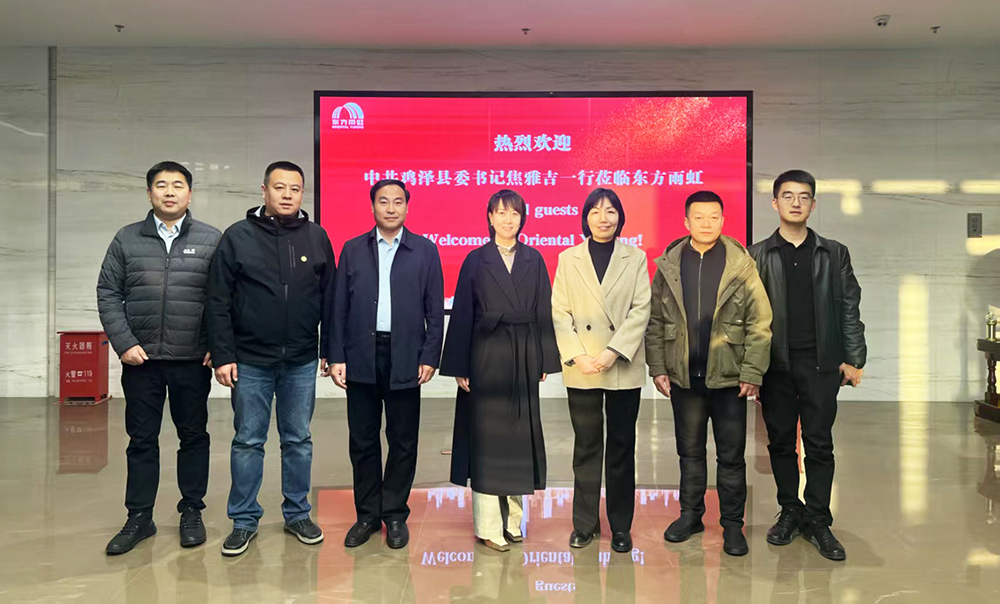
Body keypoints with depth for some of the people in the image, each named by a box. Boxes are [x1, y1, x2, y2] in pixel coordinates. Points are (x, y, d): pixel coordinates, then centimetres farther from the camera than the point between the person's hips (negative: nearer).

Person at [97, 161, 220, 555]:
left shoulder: (211, 240, 2)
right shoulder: (127, 239, 6)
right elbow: (108, 293, 5)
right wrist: (123, 342, -6)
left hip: (193, 359, -1)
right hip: (141, 359, 1)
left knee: (194, 437, 9)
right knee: (141, 440, 9)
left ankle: (192, 512, 23)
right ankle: (139, 518, 22)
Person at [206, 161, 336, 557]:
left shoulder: (316, 238, 4)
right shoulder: (238, 237, -1)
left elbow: (329, 299, 6)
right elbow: (219, 303, -2)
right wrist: (222, 355, -7)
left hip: (302, 361, 2)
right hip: (250, 361, -1)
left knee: (298, 440, 11)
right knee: (248, 441, 8)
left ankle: (297, 514, 25)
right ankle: (244, 520, 22)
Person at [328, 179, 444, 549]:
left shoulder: (425, 251, 4)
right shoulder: (353, 250, 8)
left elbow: (434, 310, 2)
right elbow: (339, 307, 6)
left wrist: (429, 358, -5)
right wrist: (337, 357, 0)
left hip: (404, 360, -1)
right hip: (361, 358, 2)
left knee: (403, 442, 6)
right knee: (363, 441, 9)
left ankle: (395, 515, 21)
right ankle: (367, 514, 23)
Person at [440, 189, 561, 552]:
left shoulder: (533, 260, 8)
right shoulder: (476, 260, 2)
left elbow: (544, 312, 6)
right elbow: (462, 314, -1)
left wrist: (545, 361, 1)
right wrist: (459, 366, -6)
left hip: (524, 358, 2)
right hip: (486, 356, -2)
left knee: (519, 433, 8)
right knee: (486, 435, -1)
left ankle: (513, 519, 21)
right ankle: (489, 526, 7)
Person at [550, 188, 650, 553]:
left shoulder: (636, 258, 6)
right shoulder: (568, 259, 7)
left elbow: (641, 310, -2)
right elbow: (559, 313, 1)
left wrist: (614, 352, -14)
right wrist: (577, 355, -11)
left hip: (624, 368, 0)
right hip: (581, 370, 0)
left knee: (622, 447, 7)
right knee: (586, 446, 7)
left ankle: (620, 526, 19)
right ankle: (585, 524, 18)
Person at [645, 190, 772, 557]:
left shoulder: (741, 265, -3)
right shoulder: (668, 266, 3)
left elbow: (760, 323, -4)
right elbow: (655, 322, 5)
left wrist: (752, 372, -9)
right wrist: (657, 368, -1)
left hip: (728, 378, -2)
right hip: (683, 378, 2)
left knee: (731, 455, 8)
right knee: (690, 451, 14)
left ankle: (732, 524, 22)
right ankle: (690, 514, 29)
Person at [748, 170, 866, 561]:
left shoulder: (834, 253, 10)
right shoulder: (757, 256, 5)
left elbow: (849, 308, 7)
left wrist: (853, 359, 0)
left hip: (821, 362, 0)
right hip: (775, 363, 0)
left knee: (819, 443, 2)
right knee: (780, 441, 8)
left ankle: (818, 521, 12)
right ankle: (790, 511, 22)